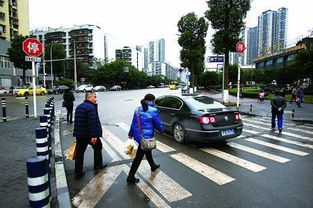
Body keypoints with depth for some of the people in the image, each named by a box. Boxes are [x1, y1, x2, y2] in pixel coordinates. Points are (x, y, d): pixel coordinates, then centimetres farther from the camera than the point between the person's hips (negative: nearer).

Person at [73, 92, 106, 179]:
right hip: (89, 134, -8)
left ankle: (78, 172, 16)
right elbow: (92, 123, -25)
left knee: (79, 153, 11)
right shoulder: (91, 107, -18)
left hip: (79, 134, 8)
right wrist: (94, 136, -25)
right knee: (98, 146, 17)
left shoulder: (79, 107, 12)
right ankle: (98, 165, 30)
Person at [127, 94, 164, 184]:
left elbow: (133, 123, 8)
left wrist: (130, 134, 18)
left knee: (148, 151, 28)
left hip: (138, 135, 7)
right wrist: (162, 131, 11)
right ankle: (130, 177, 12)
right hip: (146, 137, -7)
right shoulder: (153, 111, -16)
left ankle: (153, 166, 50)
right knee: (139, 157, 2)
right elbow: (158, 124, -9)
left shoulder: (138, 109, 4)